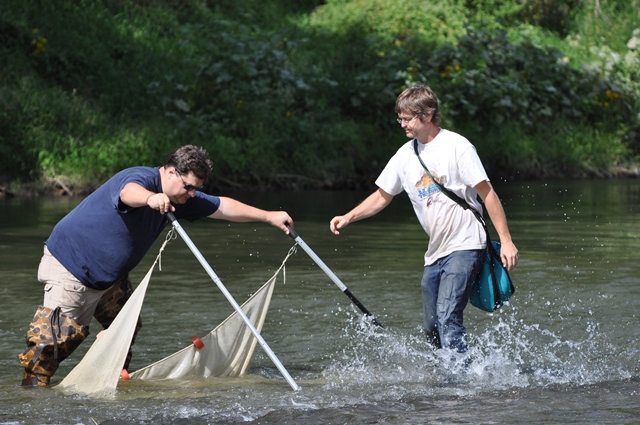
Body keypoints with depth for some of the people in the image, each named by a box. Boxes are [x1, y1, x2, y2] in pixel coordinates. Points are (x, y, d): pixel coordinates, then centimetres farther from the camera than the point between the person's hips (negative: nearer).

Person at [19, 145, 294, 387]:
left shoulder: (178, 198, 2)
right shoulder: (141, 178, -25)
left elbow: (222, 207, 8)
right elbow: (129, 191, -51)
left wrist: (269, 216, 4)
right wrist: (150, 198, -74)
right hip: (70, 263, -9)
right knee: (59, 330, -13)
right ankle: (33, 386, -6)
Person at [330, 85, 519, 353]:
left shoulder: (457, 147, -10)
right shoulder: (405, 155, 8)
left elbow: (487, 194, -10)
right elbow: (382, 197, 19)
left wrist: (506, 241, -14)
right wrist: (348, 218, 4)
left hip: (465, 246, -7)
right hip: (435, 252, 7)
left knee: (447, 316, -20)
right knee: (431, 328, 7)